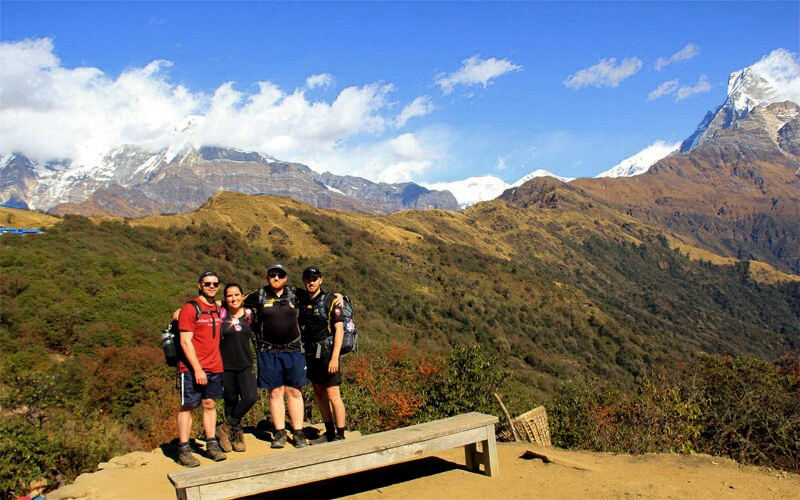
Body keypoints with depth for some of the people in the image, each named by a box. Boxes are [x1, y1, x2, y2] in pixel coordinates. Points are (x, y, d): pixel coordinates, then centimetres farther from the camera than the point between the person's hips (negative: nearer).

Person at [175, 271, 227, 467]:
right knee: (187, 406, 0)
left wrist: (217, 364, 13)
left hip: (214, 367, 6)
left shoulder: (218, 309, 11)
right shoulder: (190, 308, -9)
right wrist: (197, 368, -18)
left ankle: (212, 444, 16)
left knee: (210, 404, 10)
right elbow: (185, 341, -14)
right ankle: (183, 449, 5)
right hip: (192, 368, -6)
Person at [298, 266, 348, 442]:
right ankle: (329, 432, 23)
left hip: (327, 352, -6)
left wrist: (334, 357, -19)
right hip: (310, 353, 6)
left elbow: (339, 329, -12)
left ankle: (340, 436, 2)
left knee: (333, 395, -6)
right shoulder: (301, 299, 7)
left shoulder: (331, 300, -9)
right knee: (319, 393, 12)